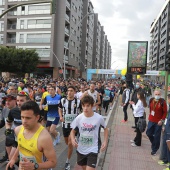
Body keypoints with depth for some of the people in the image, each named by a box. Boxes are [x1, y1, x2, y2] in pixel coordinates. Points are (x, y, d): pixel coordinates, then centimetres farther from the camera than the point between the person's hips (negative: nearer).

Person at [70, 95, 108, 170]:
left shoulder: (99, 118, -15)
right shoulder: (78, 118, -12)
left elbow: (105, 129, 3)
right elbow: (73, 131, 2)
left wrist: (105, 142, -8)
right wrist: (73, 139, -18)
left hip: (93, 149, -3)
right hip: (81, 149, 3)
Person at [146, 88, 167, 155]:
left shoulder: (162, 102, -15)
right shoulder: (151, 100, -1)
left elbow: (165, 112, -10)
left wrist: (162, 120, -14)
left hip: (158, 122, -5)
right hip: (151, 120, 5)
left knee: (157, 136, 4)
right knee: (149, 133, 12)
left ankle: (154, 149, 21)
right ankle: (154, 143, 41)